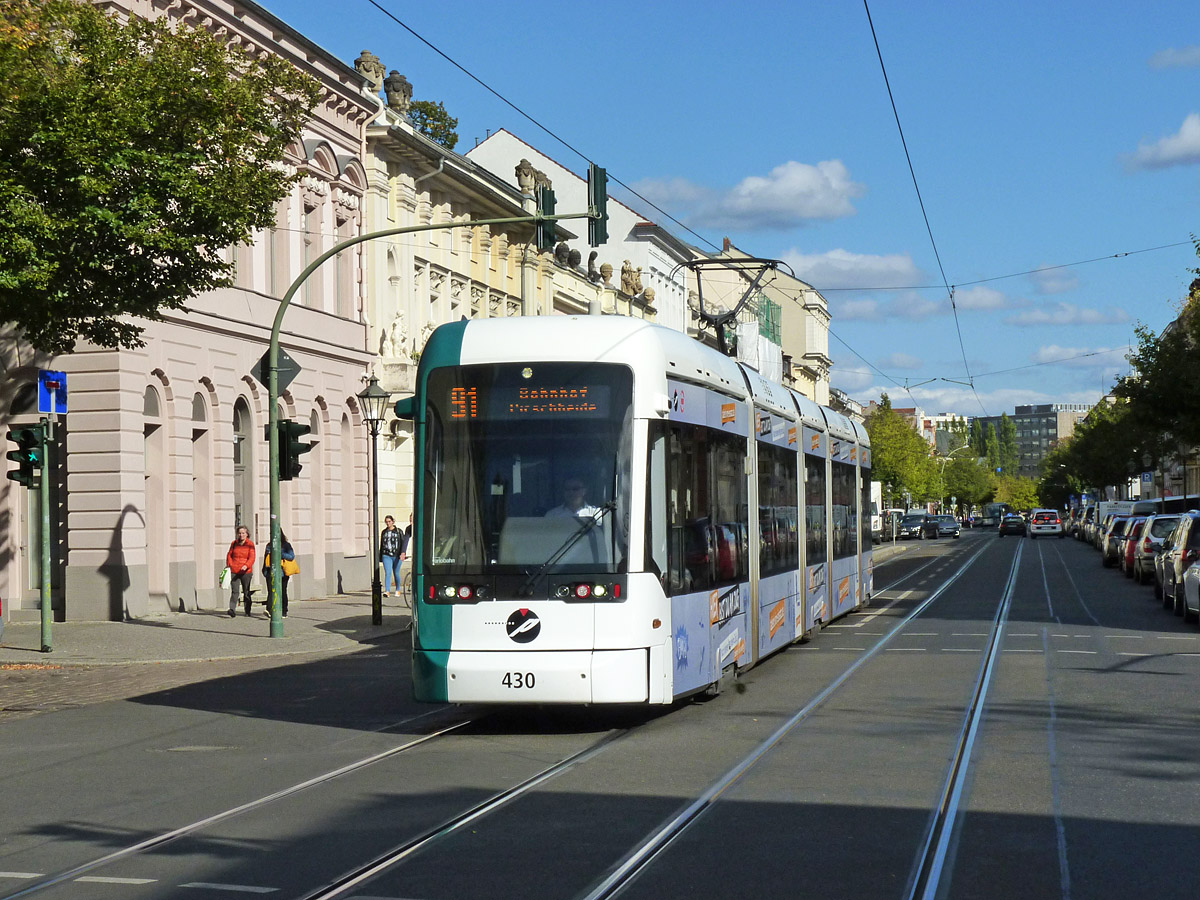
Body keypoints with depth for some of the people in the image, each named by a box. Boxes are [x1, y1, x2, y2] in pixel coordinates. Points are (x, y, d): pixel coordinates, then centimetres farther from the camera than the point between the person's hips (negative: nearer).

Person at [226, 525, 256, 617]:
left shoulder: (250, 544, 1)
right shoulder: (234, 543, 12)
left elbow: (252, 558, -7)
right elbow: (229, 555, 20)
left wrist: (246, 565, -25)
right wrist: (229, 565, 3)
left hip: (246, 572, -2)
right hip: (234, 571, 2)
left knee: (246, 592, 6)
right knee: (234, 591, -10)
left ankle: (247, 612, 18)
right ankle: (232, 610, -17)